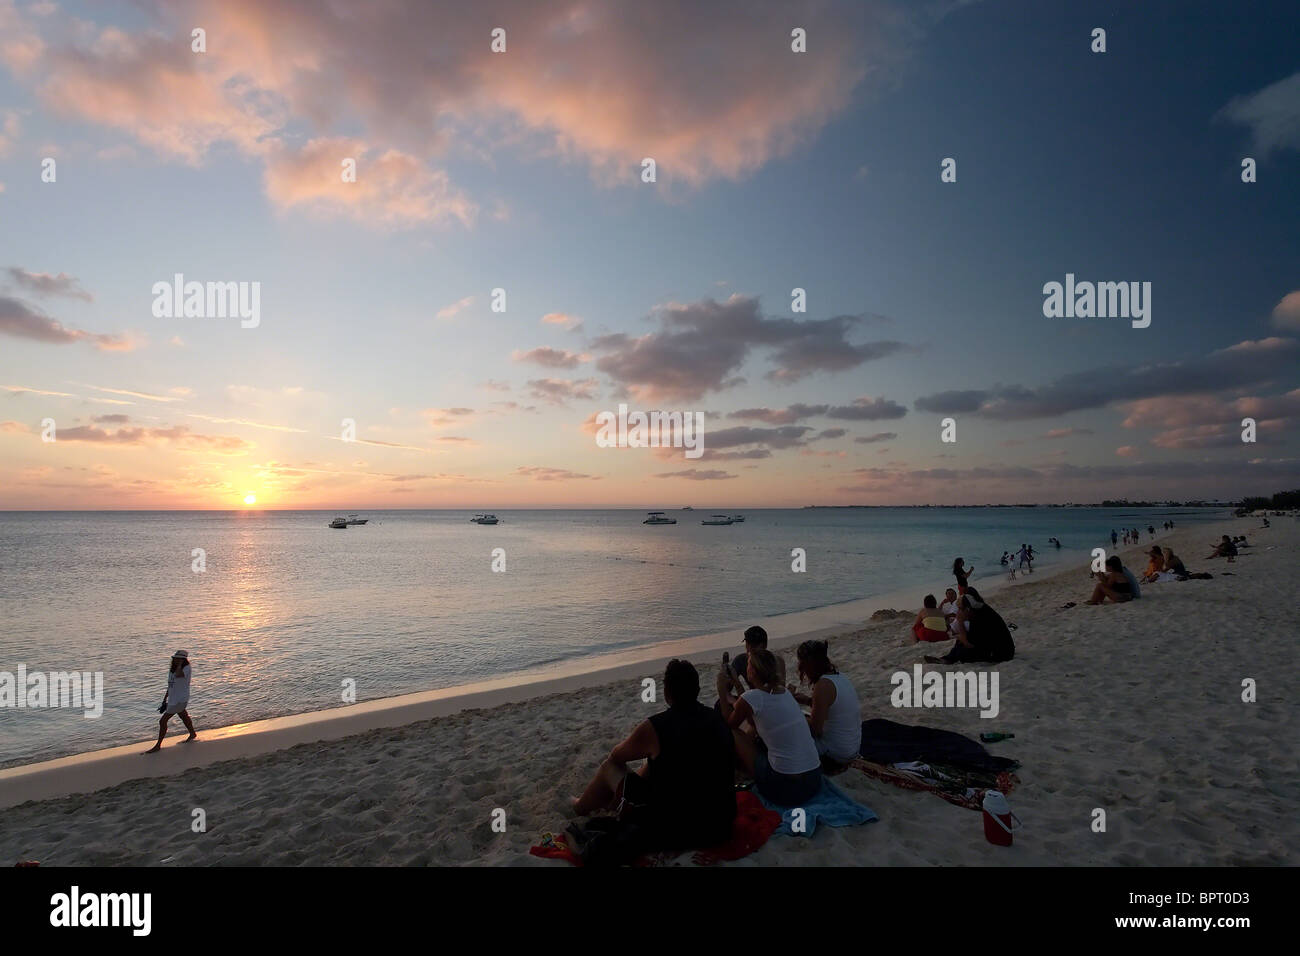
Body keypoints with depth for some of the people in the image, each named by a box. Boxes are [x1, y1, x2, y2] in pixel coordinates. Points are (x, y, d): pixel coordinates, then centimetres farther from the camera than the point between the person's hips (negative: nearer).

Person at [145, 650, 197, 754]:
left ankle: (158, 746, 3)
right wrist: (164, 700, 17)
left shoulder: (187, 669, -18)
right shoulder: (172, 669, 8)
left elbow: (178, 675, -41)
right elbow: (170, 686, 16)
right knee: (184, 717, 24)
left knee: (163, 721, -7)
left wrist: (180, 663, -27)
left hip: (180, 700, -9)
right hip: (173, 699, 9)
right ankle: (193, 734, 43)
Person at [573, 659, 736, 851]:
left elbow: (616, 756, 2)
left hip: (672, 834, -5)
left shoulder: (654, 727, -17)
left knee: (609, 766, 14)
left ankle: (581, 808, 41)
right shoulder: (718, 720, -1)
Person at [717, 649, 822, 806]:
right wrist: (732, 700, 32)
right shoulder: (785, 691, 9)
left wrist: (722, 690, 13)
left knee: (732, 735, 7)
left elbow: (729, 725, 8)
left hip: (785, 789, -7)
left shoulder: (751, 698, -12)